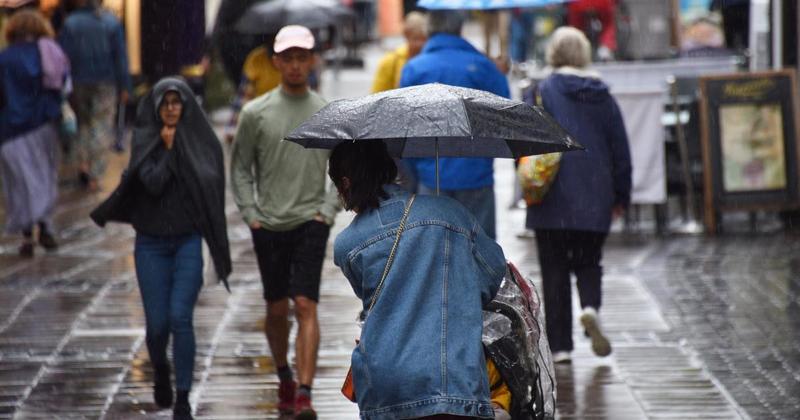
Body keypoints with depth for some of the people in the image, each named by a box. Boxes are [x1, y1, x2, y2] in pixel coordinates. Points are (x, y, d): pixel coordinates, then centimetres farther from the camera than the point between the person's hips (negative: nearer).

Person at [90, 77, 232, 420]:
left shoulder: (201, 140, 2)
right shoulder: (145, 140, -1)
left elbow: (210, 186, -2)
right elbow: (152, 182, -14)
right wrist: (167, 149, -14)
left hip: (188, 241, -1)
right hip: (151, 243, 1)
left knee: (180, 317, -15)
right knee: (157, 323, 0)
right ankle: (160, 369, 34)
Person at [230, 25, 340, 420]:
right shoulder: (256, 113, 2)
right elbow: (239, 167, 7)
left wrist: (328, 211, -2)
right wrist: (251, 214, -1)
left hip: (310, 224, -1)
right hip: (268, 225, 1)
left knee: (306, 305, -13)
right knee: (276, 309, 10)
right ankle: (284, 379, 31)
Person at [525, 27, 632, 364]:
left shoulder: (544, 92, -6)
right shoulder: (603, 97, 7)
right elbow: (620, 150, 11)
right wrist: (621, 196, 19)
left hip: (553, 199, -3)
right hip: (595, 201, 3)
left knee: (554, 269, 5)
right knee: (589, 262, 16)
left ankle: (559, 345, 4)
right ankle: (590, 307, -15)